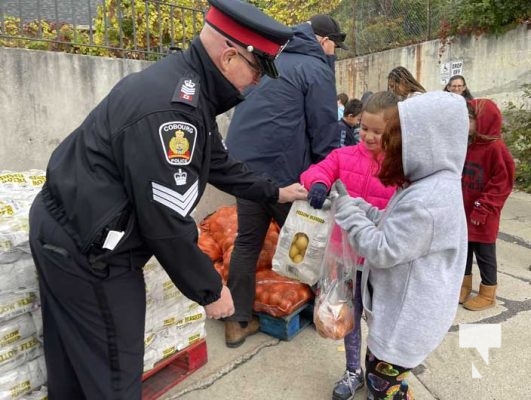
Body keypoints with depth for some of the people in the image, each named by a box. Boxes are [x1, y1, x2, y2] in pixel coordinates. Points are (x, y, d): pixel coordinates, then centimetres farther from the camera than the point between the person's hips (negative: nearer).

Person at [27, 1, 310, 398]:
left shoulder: (184, 87, 6)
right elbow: (166, 223, -26)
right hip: (87, 251, -10)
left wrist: (274, 192, 24)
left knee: (74, 363, 26)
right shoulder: (171, 107, -28)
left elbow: (219, 164, 17)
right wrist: (210, 289, -12)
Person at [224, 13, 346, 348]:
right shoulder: (317, 69, -1)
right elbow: (324, 132, -7)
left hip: (243, 162, 7)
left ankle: (237, 322, 18)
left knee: (247, 241, 12)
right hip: (281, 169, -7)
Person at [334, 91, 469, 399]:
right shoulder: (431, 185, 2)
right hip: (404, 308, 10)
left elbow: (382, 250, -25)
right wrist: (355, 204, -2)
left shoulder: (425, 201, -31)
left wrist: (347, 211, -15)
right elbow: (391, 225, 8)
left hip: (408, 316, -9)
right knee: (381, 374, 26)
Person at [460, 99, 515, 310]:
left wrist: (482, 209, -18)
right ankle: (464, 286, 34)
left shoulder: (496, 148, -16)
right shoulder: (469, 145, 7)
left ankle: (488, 294, 23)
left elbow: (502, 184, -17)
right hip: (464, 212, 7)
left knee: (485, 255, 7)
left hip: (483, 216, -7)